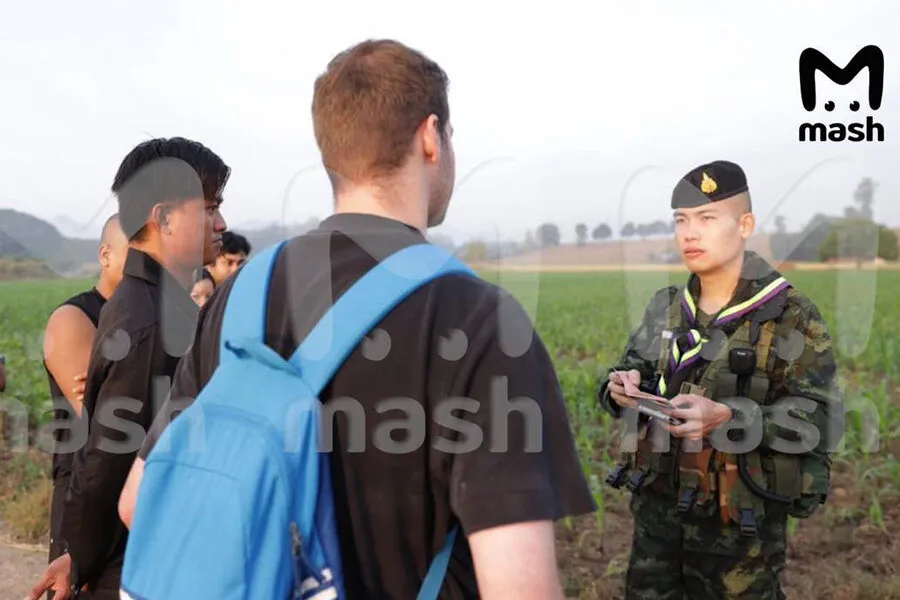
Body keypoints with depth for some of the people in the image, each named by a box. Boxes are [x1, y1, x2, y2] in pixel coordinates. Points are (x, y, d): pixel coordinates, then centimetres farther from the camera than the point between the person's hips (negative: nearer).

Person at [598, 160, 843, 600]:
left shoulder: (792, 316, -11)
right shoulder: (665, 308, 4)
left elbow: (821, 419, -16)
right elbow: (631, 369, 10)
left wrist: (728, 418, -29)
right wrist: (620, 388, -14)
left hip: (741, 526, -4)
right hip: (657, 512, 4)